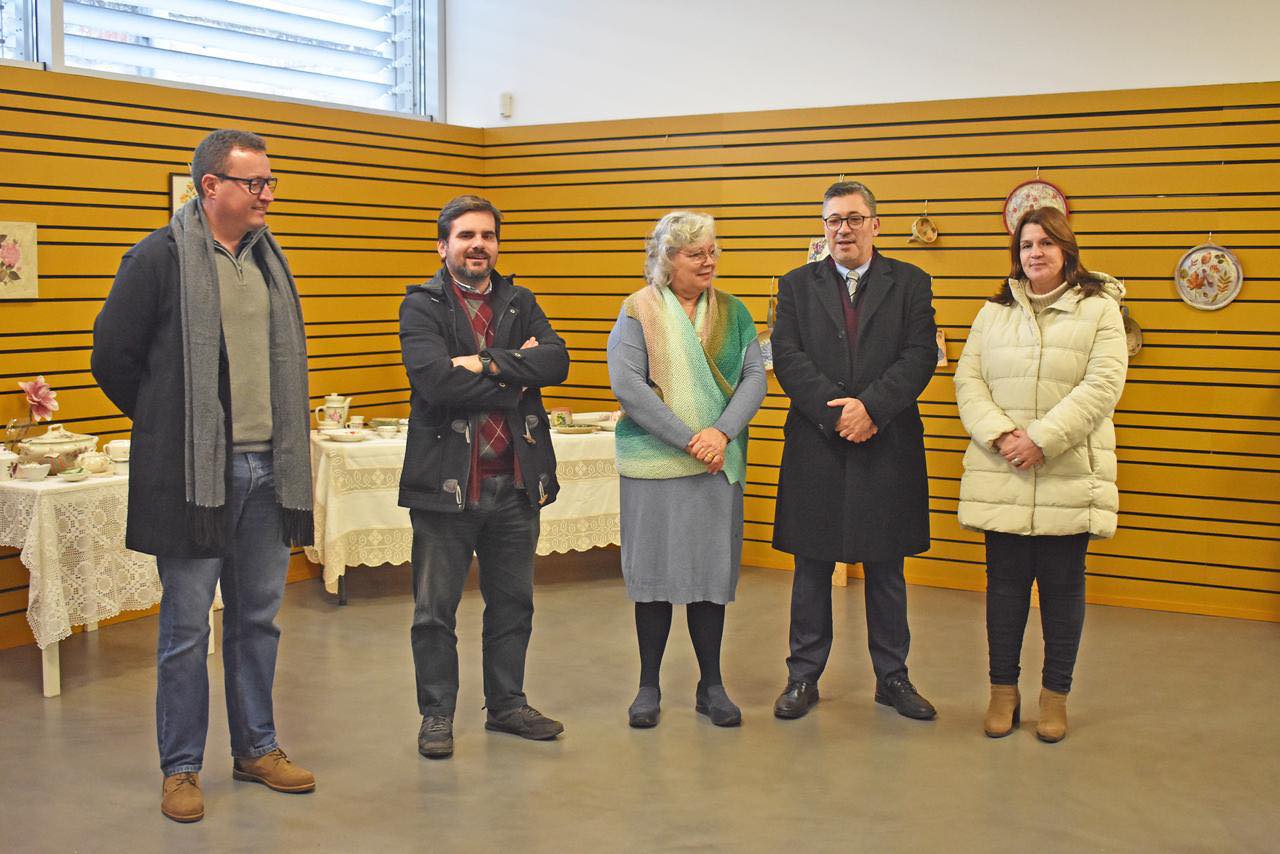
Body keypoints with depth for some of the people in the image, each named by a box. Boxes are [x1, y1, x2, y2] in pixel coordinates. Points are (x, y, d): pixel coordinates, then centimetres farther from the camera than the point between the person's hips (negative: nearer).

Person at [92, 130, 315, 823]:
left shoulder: (268, 257, 12)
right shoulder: (160, 256, -8)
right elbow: (113, 358, -5)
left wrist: (282, 437, 14)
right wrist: (168, 428, 3)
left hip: (266, 468, 6)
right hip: (193, 474, -6)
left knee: (258, 616, 13)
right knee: (186, 626, 3)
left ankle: (256, 748, 26)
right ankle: (181, 767, 16)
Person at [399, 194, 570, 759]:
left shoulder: (520, 304, 11)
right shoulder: (421, 306, -3)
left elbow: (556, 361, -6)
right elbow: (435, 380, -20)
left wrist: (488, 363, -18)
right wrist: (516, 380, -11)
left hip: (516, 481, 4)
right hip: (447, 481, -4)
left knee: (513, 603, 15)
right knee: (435, 611, 5)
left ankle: (506, 704, 30)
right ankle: (437, 714, 20)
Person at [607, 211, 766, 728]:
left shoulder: (732, 312, 9)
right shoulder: (639, 311, -2)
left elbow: (754, 376, 2)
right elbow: (626, 384, -12)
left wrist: (722, 432, -15)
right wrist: (687, 440, -16)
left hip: (718, 464, 3)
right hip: (655, 462, -3)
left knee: (712, 572, 7)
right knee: (655, 570, 4)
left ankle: (711, 687, 19)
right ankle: (649, 687, 17)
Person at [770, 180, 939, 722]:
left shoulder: (910, 283, 5)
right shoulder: (797, 286, 7)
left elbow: (920, 355, -5)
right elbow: (787, 357, -4)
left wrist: (870, 406, -17)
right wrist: (835, 412, -15)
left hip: (888, 448, 0)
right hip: (815, 448, 0)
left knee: (886, 570, 10)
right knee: (812, 568, 8)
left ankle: (892, 677, 22)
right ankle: (803, 677, 19)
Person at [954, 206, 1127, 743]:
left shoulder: (1099, 309, 2)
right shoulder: (994, 312, 12)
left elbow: (1103, 386, -8)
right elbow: (968, 379, 5)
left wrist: (1042, 440, -16)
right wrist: (1000, 433, -12)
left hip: (1068, 475, -2)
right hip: (1001, 476, 2)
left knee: (1062, 585, 5)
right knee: (1006, 582, 7)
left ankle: (1055, 694, 18)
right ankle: (1003, 691, 19)